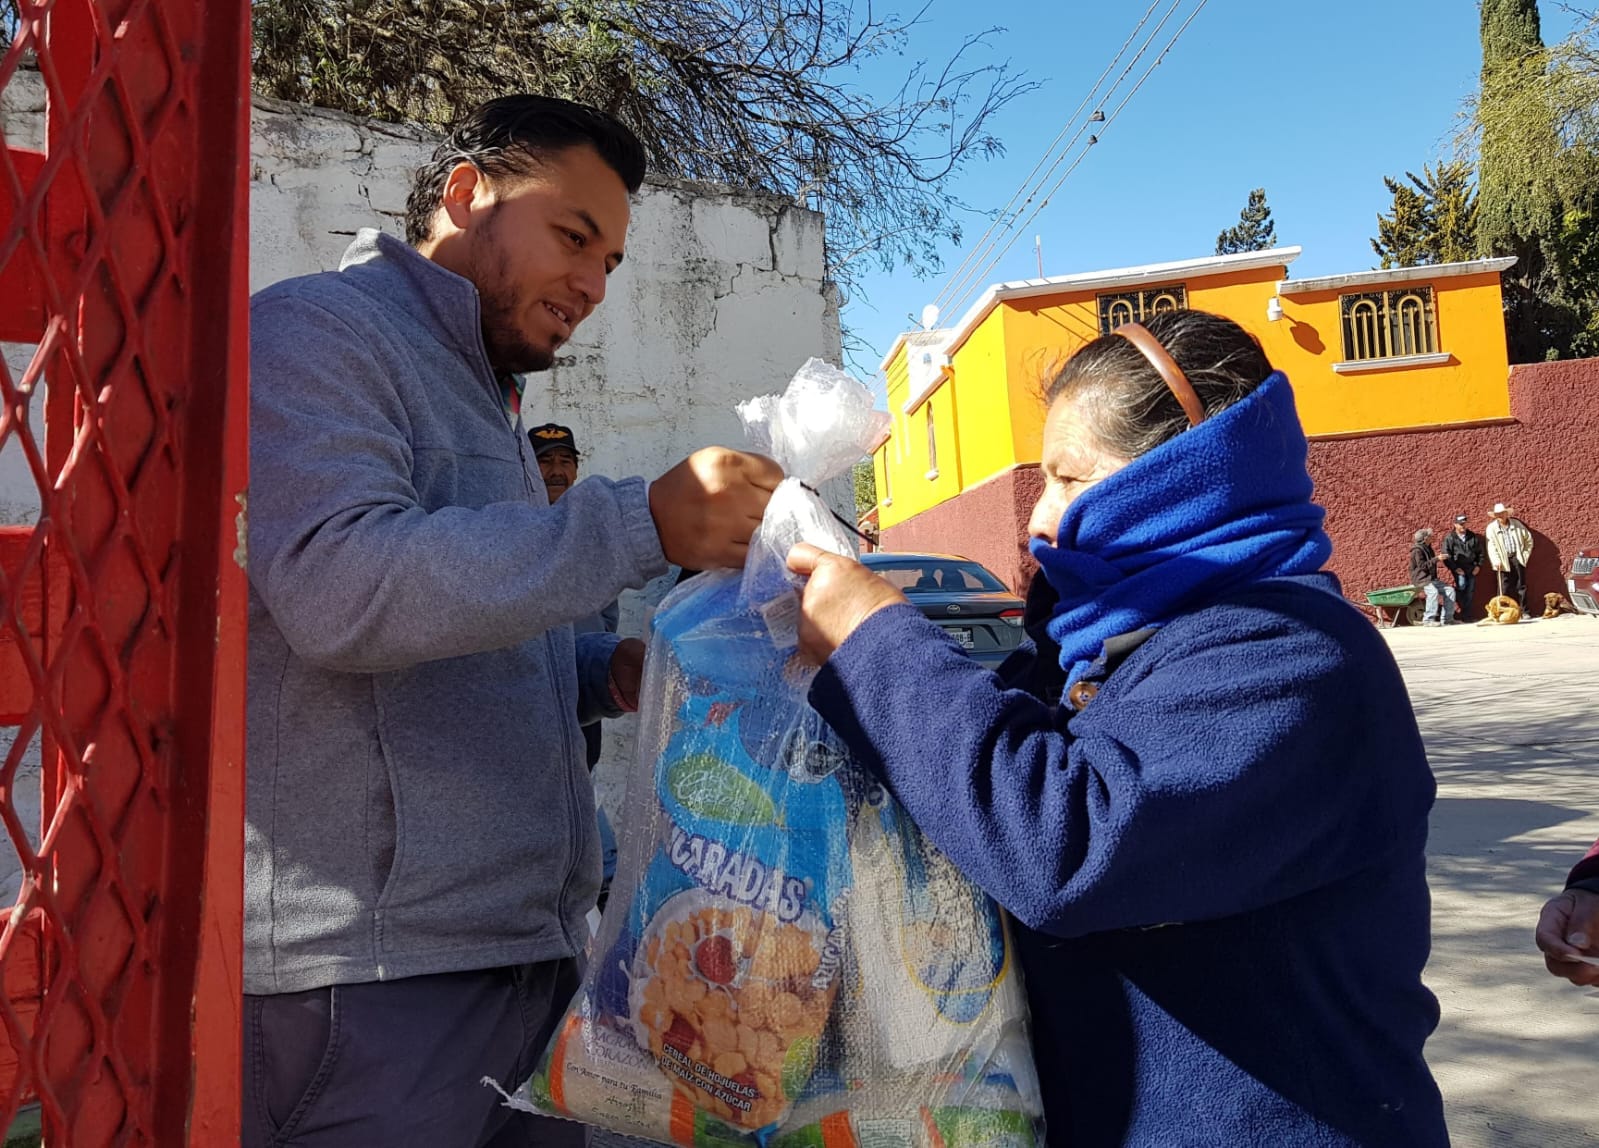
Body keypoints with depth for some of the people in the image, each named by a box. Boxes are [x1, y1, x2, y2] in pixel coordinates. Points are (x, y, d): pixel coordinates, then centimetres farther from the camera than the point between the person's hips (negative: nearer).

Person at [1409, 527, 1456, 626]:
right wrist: (1436, 559, -24)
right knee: (1433, 591, -34)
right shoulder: (1417, 550, -13)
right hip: (1421, 579, -10)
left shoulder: (1427, 548, 18)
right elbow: (1422, 565, -24)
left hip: (1431, 578, 10)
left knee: (1450, 590, -2)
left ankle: (1447, 617, 2)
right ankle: (1428, 619, -30)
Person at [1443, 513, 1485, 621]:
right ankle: (1458, 604, -5)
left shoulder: (1473, 536, 9)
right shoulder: (1450, 538, -4)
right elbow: (1446, 556, -8)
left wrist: (1478, 566, 6)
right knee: (1461, 585, -28)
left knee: (1470, 591, 3)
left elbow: (1481, 552, 17)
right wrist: (1455, 568, -15)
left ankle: (1467, 616, 11)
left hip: (1471, 568, 4)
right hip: (1458, 567, -4)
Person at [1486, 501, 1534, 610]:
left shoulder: (1516, 524, 7)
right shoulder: (1491, 528, 0)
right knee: (1505, 588, -1)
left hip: (1517, 558, 2)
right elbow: (1491, 546, -7)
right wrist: (1496, 561, -19)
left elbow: (1528, 539, 15)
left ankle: (1524, 611, 8)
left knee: (1521, 585, 4)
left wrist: (1525, 554, 7)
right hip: (1504, 561, -2)